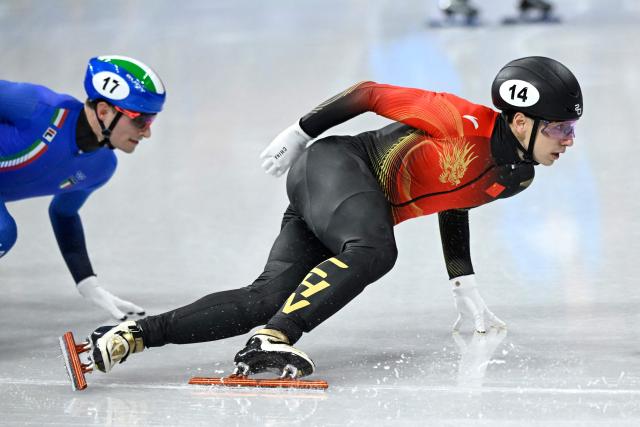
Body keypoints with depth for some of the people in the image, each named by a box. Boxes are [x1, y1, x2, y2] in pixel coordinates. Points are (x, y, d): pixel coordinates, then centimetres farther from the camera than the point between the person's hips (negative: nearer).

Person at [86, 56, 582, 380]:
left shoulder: (516, 177, 9)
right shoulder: (467, 122, -17)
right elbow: (370, 93, -10)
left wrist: (465, 290, 24)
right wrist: (300, 132, -4)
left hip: (368, 211, 8)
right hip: (334, 165, -8)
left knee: (266, 302, -11)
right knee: (372, 252, -37)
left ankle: (138, 333, -15)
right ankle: (273, 340, -42)